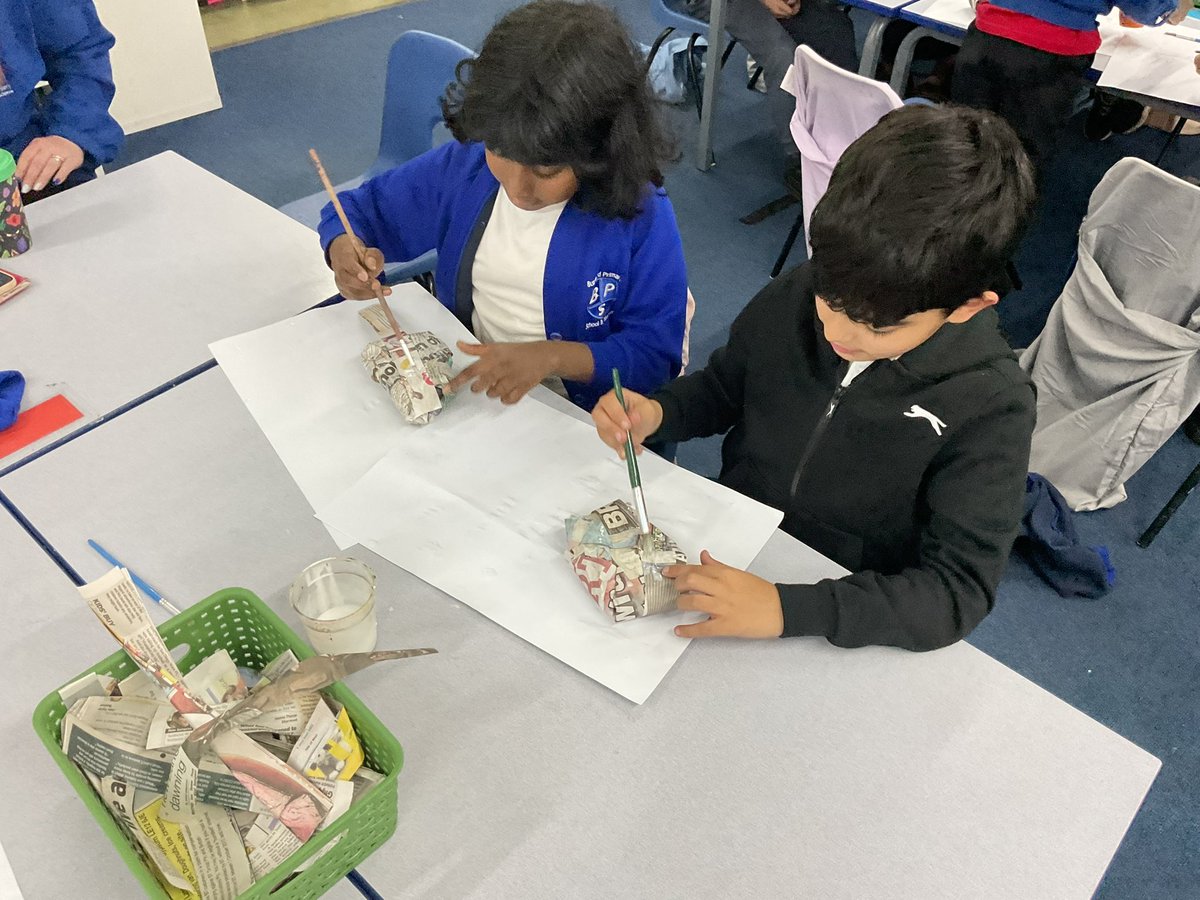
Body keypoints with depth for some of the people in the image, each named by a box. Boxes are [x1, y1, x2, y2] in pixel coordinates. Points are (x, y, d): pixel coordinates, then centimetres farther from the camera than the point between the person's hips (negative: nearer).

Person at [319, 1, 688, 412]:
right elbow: (359, 211, 8)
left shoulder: (643, 216, -15)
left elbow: (657, 355, -12)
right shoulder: (461, 166, -4)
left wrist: (550, 356, -25)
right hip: (462, 383, 3)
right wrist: (345, 252, -15)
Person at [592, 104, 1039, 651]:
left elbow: (959, 589, -23)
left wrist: (789, 609, -35)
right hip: (723, 552, 3)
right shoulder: (795, 297, -13)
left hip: (841, 625, -3)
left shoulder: (989, 407, -23)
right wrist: (656, 413, -17)